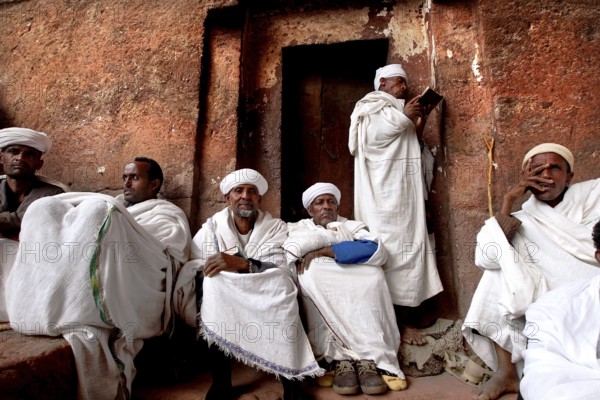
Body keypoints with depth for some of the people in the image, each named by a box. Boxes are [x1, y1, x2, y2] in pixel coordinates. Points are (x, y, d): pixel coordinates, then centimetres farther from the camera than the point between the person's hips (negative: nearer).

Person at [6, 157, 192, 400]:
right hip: (83, 281, 6)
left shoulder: (169, 215, 14)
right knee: (45, 207, -5)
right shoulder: (115, 205, 34)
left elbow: (168, 261, -4)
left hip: (133, 292, -6)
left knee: (99, 211, -26)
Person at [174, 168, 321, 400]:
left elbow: (283, 272, -13)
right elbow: (192, 268, -8)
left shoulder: (276, 228, 2)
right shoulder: (211, 227, 5)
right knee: (212, 282, -27)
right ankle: (220, 379, -24)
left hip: (268, 304, -1)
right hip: (219, 304, 1)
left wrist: (241, 264, -30)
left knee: (281, 284, -29)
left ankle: (290, 376, -24)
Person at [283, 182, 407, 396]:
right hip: (319, 285, -1)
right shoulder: (297, 228, 19)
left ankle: (369, 358, -30)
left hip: (357, 284, 1)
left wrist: (325, 251, -8)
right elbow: (292, 249, -8)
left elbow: (377, 251, -2)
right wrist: (342, 241, -2)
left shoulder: (353, 226, 21)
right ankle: (342, 358, -31)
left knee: (373, 274, -28)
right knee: (311, 275, -31)